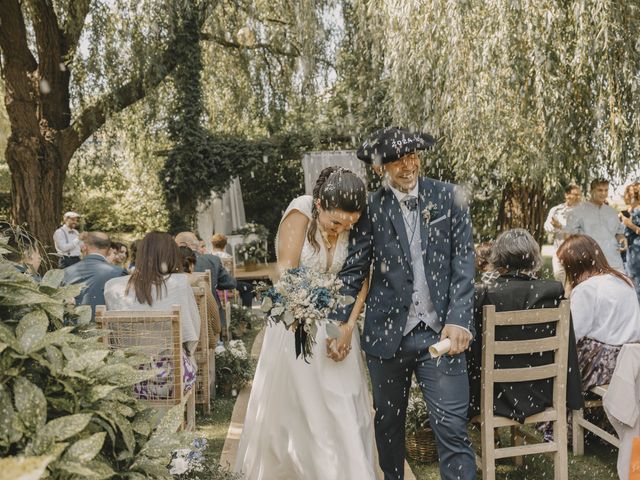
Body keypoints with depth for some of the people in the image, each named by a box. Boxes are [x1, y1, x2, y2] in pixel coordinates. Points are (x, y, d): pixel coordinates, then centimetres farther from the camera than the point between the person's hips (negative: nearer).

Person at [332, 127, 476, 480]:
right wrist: (340, 322, -6)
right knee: (388, 422, 18)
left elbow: (464, 262, -1)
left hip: (440, 331, -1)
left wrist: (459, 321, -11)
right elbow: (353, 269, 2)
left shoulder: (449, 197, 2)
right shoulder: (371, 208, -1)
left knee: (452, 429, -3)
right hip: (387, 332, 1)